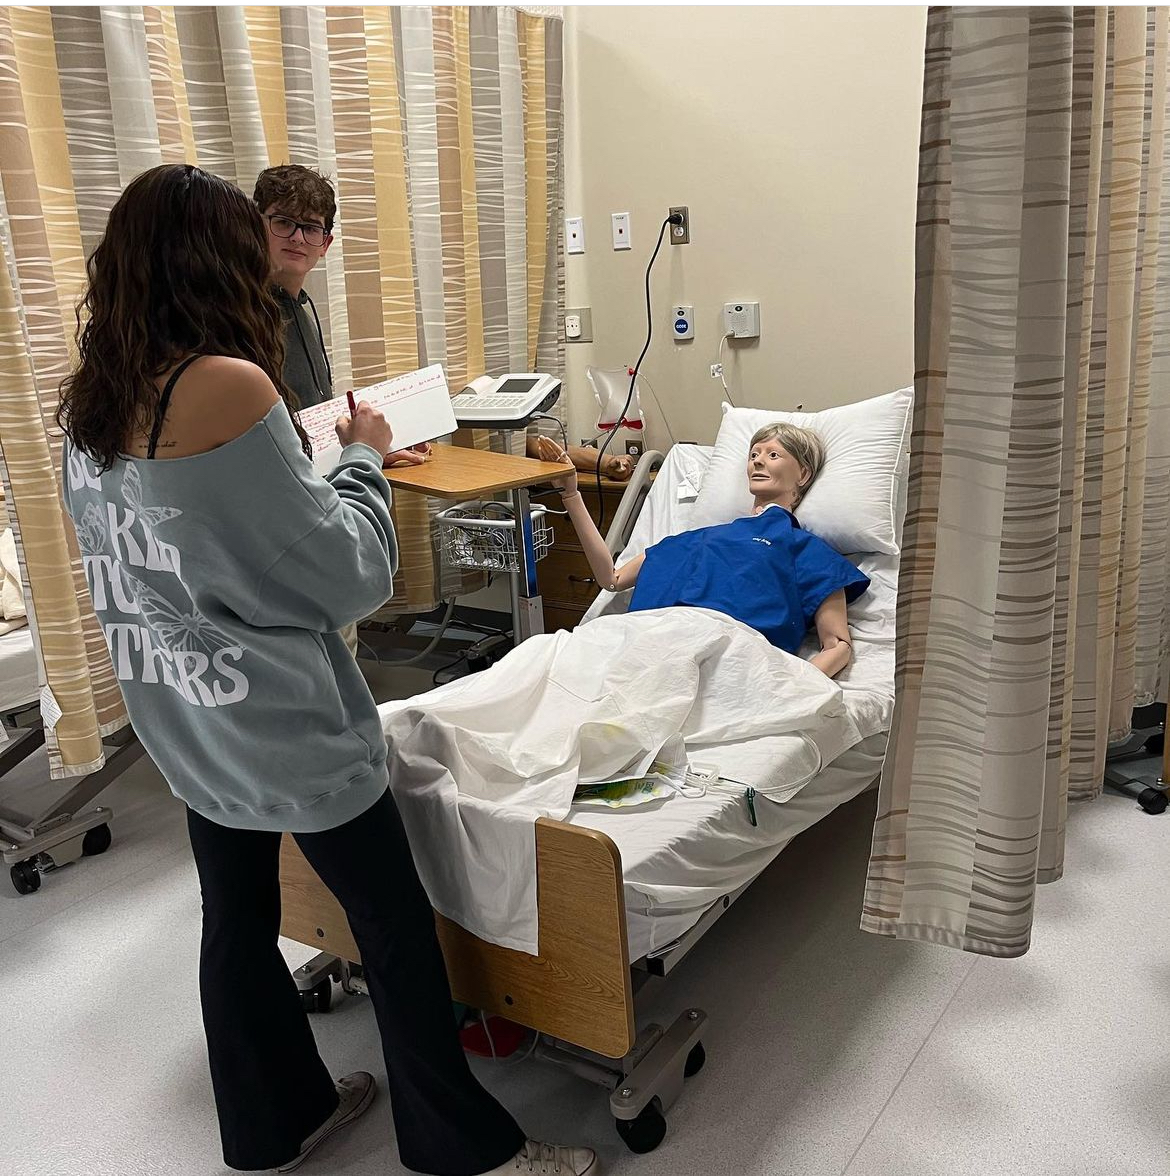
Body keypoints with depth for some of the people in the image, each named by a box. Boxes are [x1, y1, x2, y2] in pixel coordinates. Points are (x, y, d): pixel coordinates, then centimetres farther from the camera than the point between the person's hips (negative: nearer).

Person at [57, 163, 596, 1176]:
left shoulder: (86, 403, 1)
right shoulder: (228, 384, -23)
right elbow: (343, 572, -18)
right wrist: (364, 457, -2)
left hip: (182, 723, 8)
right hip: (284, 723, -8)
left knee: (237, 919, 20)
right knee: (398, 929, 8)